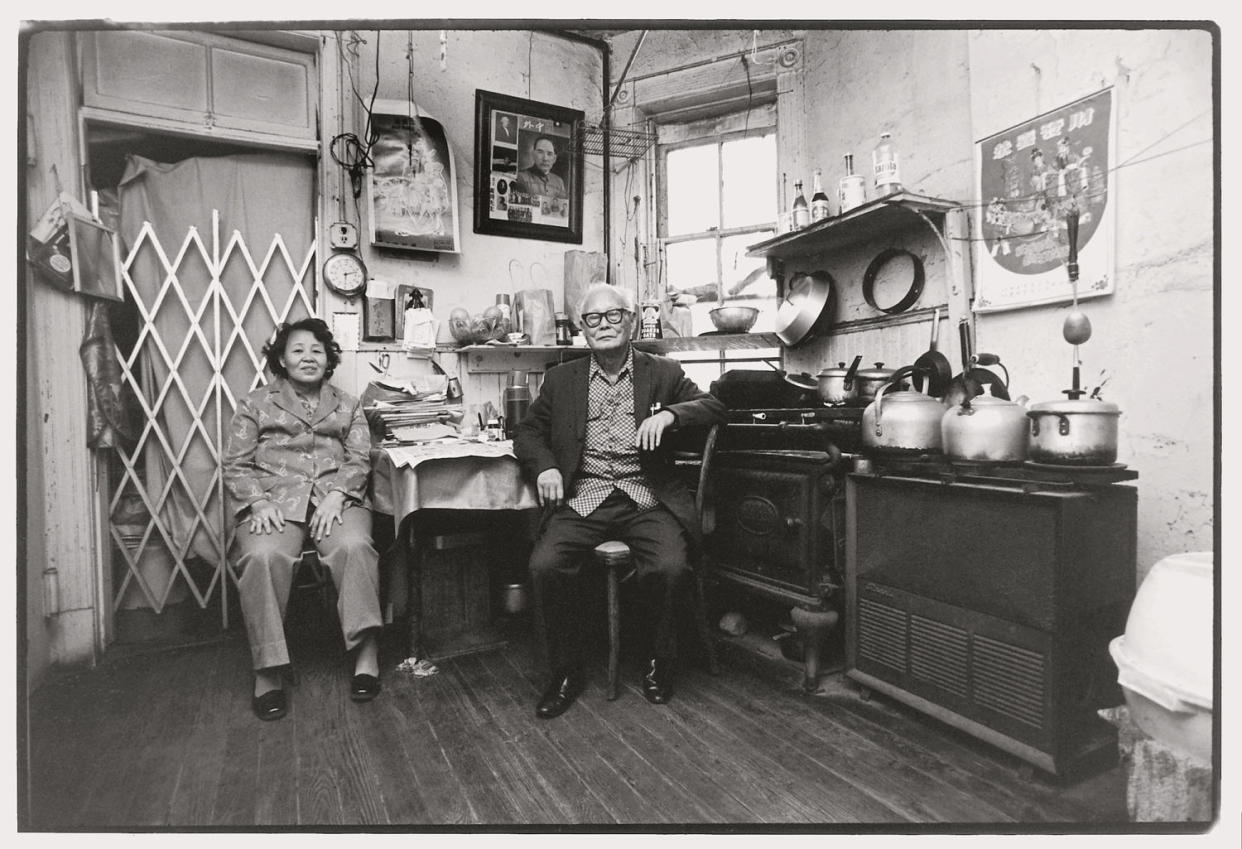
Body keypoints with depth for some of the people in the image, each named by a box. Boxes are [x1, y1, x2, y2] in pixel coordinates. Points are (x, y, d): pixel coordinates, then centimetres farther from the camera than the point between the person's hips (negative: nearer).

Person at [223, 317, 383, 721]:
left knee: (354, 547, -32)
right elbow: (236, 465, 9)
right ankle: (267, 673, -22)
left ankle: (366, 654, -25)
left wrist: (336, 495, -11)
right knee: (264, 557, -32)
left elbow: (359, 460, 8)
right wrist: (258, 503, -10)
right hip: (274, 500, 0)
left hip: (336, 498, 1)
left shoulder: (347, 406, 19)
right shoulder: (255, 404, 17)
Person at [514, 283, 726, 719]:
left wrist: (669, 413, -15)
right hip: (583, 499, 1)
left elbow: (715, 407, 5)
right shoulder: (561, 379, 14)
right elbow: (527, 432, 17)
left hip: (646, 497, -1)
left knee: (669, 566, -27)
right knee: (545, 565, -24)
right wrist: (544, 467, -5)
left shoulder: (663, 372, 11)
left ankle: (659, 663, 4)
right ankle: (566, 671, 1)